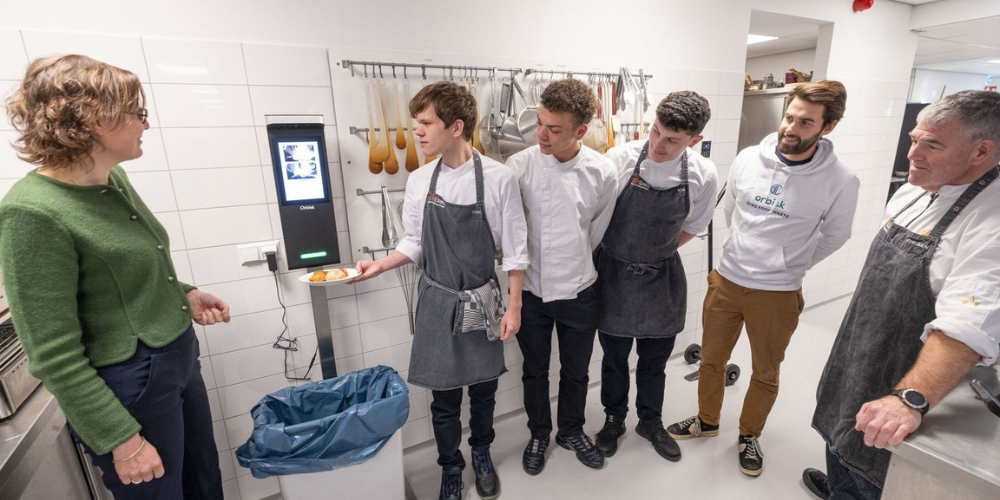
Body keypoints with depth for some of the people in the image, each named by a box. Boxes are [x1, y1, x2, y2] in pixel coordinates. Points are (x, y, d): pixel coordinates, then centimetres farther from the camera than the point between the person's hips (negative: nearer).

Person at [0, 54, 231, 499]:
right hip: (129, 385, -7)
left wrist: (183, 295, 0)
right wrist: (122, 440, -16)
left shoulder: (114, 180, 2)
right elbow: (54, 357, -20)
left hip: (181, 358, 8)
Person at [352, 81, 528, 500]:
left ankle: (481, 453, 46)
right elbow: (415, 243, 5)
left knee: (483, 387, 17)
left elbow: (514, 249, -7)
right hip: (437, 302, 2)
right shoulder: (419, 181, -4)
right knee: (444, 394, 13)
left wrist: (514, 307, -5)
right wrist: (380, 265, -10)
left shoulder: (498, 178, -12)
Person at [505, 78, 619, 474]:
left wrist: (573, 264, 10)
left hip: (578, 291, 1)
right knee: (534, 370, 19)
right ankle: (539, 434, 46)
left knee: (576, 372, 20)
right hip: (530, 289, 0)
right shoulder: (518, 166, -14)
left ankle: (572, 432, 48)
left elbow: (596, 231, 3)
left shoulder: (603, 172, -11)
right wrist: (533, 263, 0)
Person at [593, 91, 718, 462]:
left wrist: (653, 255, 4)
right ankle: (614, 419, 42)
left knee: (655, 359, 19)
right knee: (614, 357, 16)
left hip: (662, 279, 2)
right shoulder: (620, 159, -18)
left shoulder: (703, 176, -12)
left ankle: (650, 422, 45)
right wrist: (622, 255, -2)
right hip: (615, 275, -1)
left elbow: (690, 229, 5)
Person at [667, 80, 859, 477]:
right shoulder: (748, 159, -7)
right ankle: (707, 421, 43)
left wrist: (790, 265, 9)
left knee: (765, 374, 18)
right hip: (725, 280, 3)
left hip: (777, 294, -2)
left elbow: (834, 236, 4)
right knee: (711, 360, 18)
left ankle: (749, 436, 43)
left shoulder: (841, 181, -14)